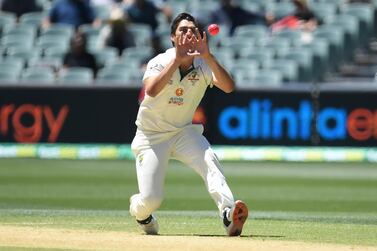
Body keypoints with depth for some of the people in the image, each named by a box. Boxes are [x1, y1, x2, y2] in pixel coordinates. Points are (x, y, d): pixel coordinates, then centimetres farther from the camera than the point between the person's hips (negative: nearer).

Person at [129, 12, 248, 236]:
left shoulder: (203, 65, -9)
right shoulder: (160, 62, -16)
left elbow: (228, 87, -27)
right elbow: (151, 90, -38)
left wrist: (208, 56, -37)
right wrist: (177, 59, -41)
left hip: (184, 132, 2)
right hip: (152, 136, -2)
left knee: (209, 160, -29)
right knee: (151, 200, -10)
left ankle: (229, 214, -44)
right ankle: (138, 210, 28)